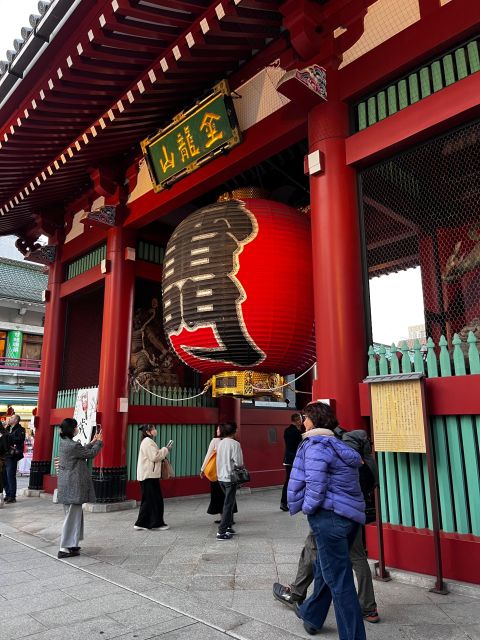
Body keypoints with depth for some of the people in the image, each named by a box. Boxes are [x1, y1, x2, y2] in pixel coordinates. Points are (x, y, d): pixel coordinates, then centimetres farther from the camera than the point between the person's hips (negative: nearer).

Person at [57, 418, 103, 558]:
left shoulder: (64, 442, 7)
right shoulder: (73, 445, -22)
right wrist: (99, 442, 6)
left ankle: (70, 543, 28)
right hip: (74, 486, -10)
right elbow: (91, 454, -9)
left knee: (73, 514, 19)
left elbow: (82, 450, 18)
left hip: (66, 484, 10)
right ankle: (65, 548, 3)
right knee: (72, 515, -2)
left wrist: (93, 442, 20)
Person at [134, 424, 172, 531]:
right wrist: (166, 450, -10)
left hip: (148, 475, 10)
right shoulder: (148, 442, -14)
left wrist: (164, 450, 10)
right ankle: (157, 523, 6)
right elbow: (154, 457, -20)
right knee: (156, 500, -2)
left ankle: (141, 524, 17)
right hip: (149, 476, -10)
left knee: (148, 500, 13)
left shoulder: (147, 441, 18)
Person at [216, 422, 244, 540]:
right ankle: (221, 532, 1)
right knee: (228, 504, 1)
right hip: (230, 477, -7)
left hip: (221, 477, 7)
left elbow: (219, 460, 7)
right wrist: (241, 466, 3)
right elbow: (239, 463, -16)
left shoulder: (220, 443, 5)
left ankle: (228, 527, 27)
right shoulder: (234, 444, -15)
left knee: (229, 502, 21)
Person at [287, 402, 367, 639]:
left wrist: (305, 507, -3)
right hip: (351, 516, 9)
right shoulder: (340, 446, 14)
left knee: (339, 580, 0)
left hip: (329, 516, -9)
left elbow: (315, 485, -19)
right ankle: (311, 615, 43)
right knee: (325, 568, 25)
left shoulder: (315, 446, -13)